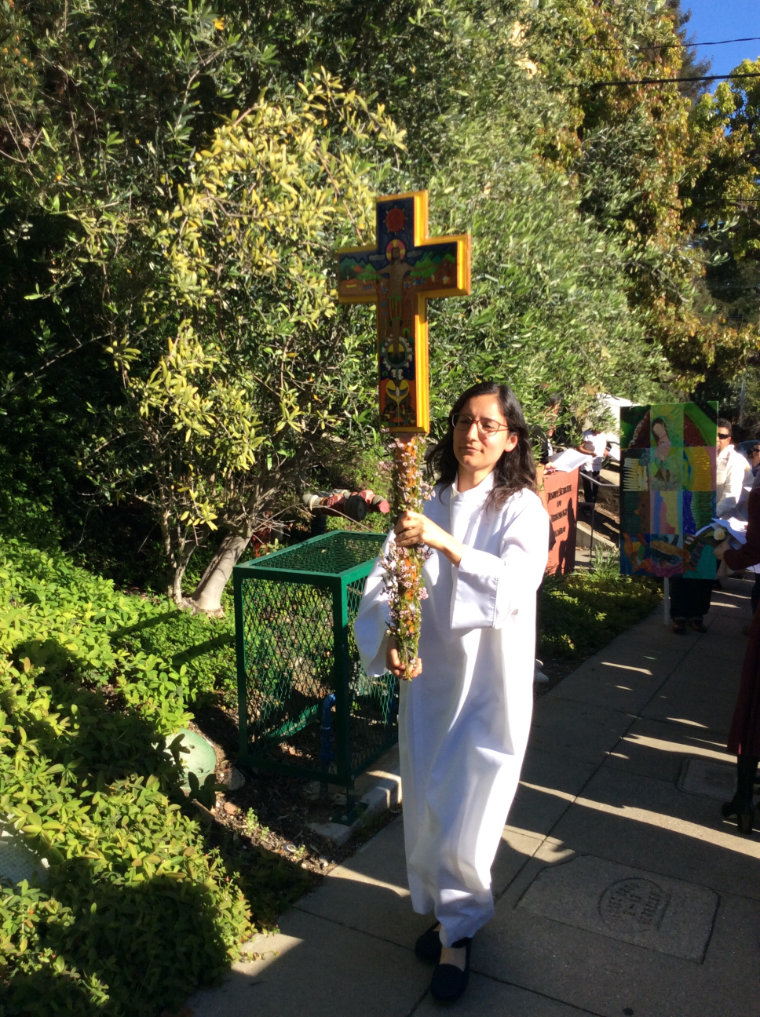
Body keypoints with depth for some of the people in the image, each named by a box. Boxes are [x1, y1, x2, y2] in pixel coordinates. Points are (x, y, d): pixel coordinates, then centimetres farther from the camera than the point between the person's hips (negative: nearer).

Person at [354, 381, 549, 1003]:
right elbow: (383, 582, -4)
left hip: (490, 686, -4)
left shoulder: (522, 509, -9)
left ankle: (458, 933, 32)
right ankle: (446, 914, 43)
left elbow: (513, 586, -26)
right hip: (427, 679, 4)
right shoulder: (425, 506, 1)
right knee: (426, 816, 16)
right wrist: (388, 635, -24)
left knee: (464, 828, 2)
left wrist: (446, 543, -39)